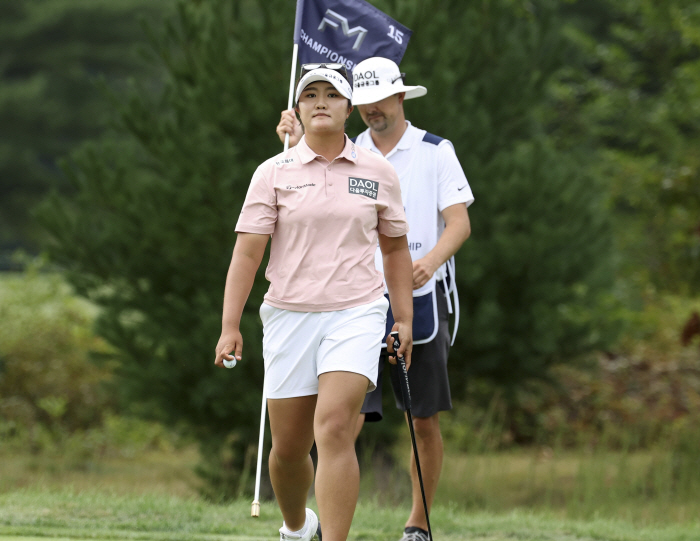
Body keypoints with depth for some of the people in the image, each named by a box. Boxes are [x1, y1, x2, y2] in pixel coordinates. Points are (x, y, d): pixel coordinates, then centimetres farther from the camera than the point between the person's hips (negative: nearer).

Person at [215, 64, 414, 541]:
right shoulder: (274, 173, 1)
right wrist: (230, 327, -9)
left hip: (356, 314, -1)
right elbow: (247, 252, -2)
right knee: (289, 446, 7)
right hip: (290, 317, 1)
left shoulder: (378, 173, 5)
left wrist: (405, 319, 13)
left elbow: (395, 248, 16)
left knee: (335, 430, -20)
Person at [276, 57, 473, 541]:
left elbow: (460, 222, -5)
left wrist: (431, 260, -25)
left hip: (421, 300, -1)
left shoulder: (435, 152, 1)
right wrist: (298, 148, -16)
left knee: (426, 421, 3)